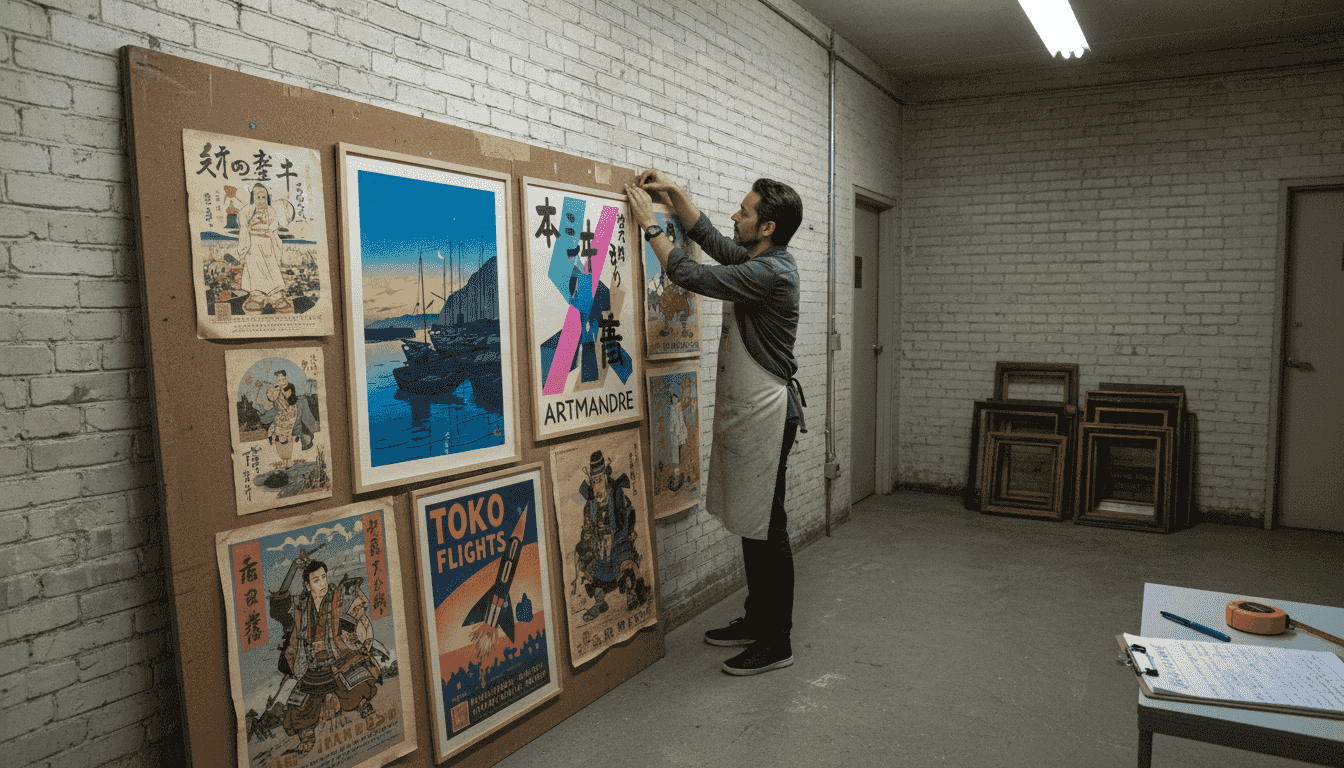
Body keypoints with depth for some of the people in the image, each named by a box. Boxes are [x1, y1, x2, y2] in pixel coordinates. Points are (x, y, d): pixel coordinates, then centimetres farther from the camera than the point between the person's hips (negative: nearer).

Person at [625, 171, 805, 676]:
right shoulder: (756, 259, 11)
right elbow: (709, 239, 26)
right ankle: (757, 621, 30)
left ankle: (776, 643, 10)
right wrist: (673, 193, 18)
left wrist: (650, 225, -7)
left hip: (766, 415, -10)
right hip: (745, 412, 10)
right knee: (751, 525, 17)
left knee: (766, 529, -2)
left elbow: (691, 276, -18)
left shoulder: (771, 273, -20)